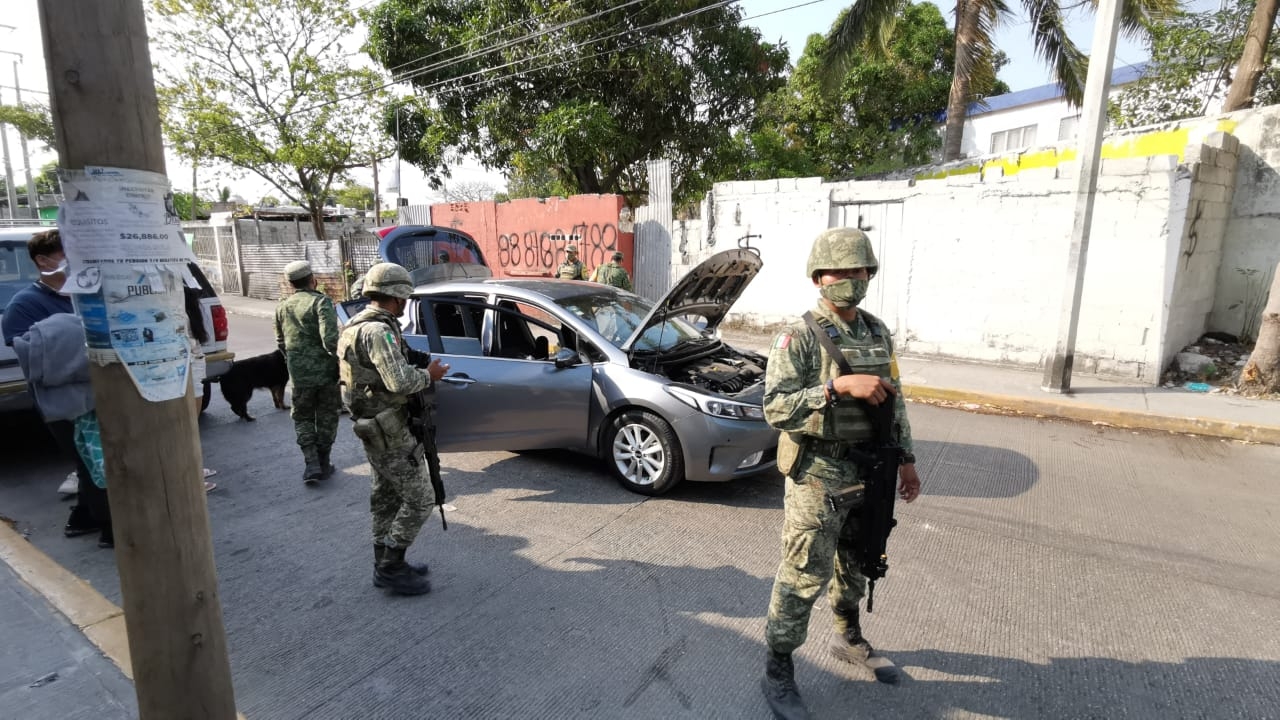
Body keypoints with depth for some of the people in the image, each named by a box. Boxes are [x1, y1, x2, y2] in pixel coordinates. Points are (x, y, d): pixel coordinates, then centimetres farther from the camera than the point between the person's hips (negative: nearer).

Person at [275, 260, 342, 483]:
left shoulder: (282, 307, 7)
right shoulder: (321, 301, -11)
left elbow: (280, 343, 16)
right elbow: (330, 338, -23)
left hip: (299, 373, 3)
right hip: (326, 371, -3)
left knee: (302, 418, 17)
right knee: (326, 418, 13)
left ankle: (311, 463, 4)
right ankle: (323, 464, 20)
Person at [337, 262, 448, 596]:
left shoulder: (357, 325, 12)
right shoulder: (378, 331, -21)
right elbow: (400, 382, -29)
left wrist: (418, 371, 11)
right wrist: (429, 375, -12)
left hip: (372, 427, 11)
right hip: (390, 432, -11)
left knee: (386, 498, 19)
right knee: (417, 501, 0)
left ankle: (386, 566, 31)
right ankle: (390, 568, 10)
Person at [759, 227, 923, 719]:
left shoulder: (878, 333, 6)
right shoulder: (799, 338, -16)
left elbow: (895, 400, 15)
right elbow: (776, 408, -24)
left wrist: (906, 458, 13)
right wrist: (840, 386, -31)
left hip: (868, 473, 7)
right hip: (818, 476, -7)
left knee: (855, 564, 23)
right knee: (803, 577, 1)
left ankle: (849, 641, 46)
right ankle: (777, 674, 18)